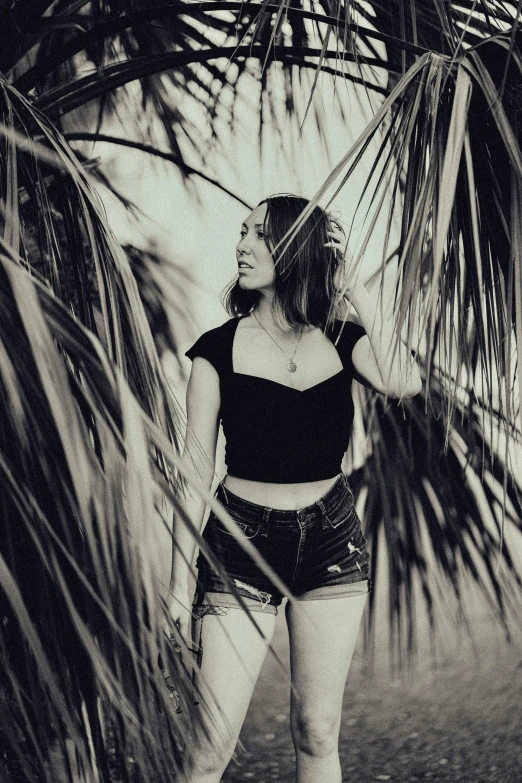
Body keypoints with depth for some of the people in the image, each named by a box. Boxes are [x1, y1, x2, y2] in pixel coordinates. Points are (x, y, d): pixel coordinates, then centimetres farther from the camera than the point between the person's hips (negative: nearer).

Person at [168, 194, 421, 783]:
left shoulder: (342, 341, 2)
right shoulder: (219, 349, -4)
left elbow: (403, 382, -20)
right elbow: (196, 467, -4)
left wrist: (354, 287, -11)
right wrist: (181, 578, -5)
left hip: (331, 541, 2)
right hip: (241, 542, -2)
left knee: (318, 733, 11)